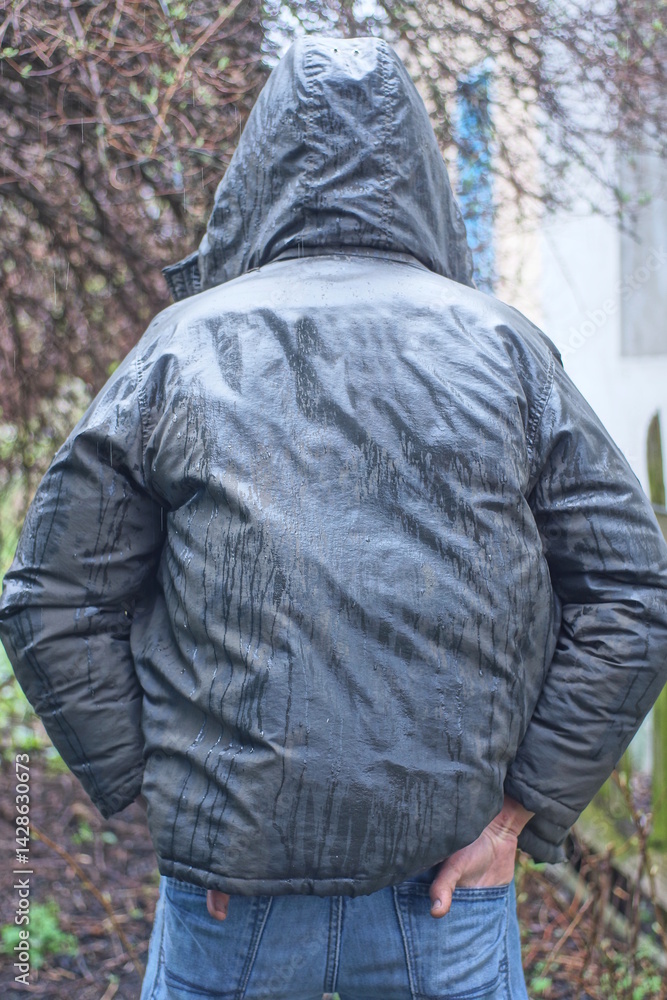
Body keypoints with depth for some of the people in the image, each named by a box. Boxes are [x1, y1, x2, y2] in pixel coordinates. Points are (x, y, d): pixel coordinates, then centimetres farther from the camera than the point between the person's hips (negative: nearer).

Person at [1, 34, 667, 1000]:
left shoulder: (181, 348, -2)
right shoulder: (505, 348, 0)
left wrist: (151, 792, 3)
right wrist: (521, 810, 0)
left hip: (230, 886, 0)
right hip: (449, 885, 1)